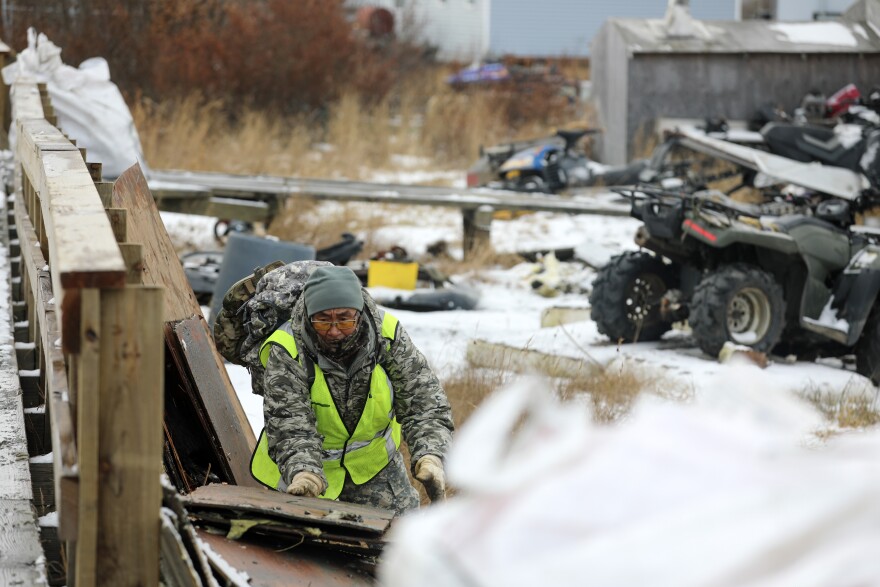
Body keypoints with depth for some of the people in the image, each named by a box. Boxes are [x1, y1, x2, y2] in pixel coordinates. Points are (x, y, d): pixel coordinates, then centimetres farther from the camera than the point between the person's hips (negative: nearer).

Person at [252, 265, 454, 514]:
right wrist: (304, 472, -52)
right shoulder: (286, 352, -26)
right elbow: (289, 425, -32)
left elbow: (423, 401, -22)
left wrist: (430, 456, -39)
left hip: (374, 461, 2)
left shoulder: (387, 334, -20)